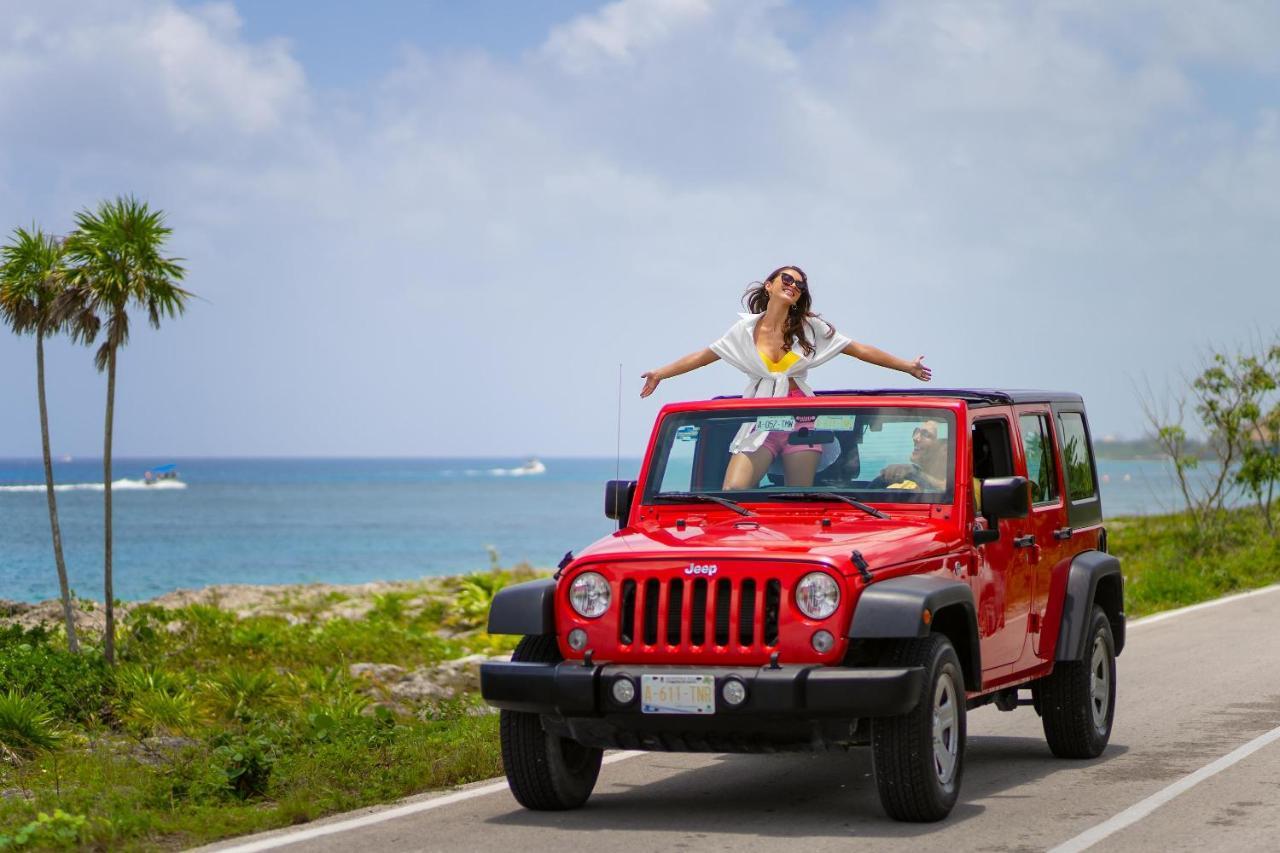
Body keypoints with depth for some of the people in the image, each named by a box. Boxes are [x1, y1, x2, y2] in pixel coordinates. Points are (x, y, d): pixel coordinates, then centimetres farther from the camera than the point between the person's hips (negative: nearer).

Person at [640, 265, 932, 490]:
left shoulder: (810, 328, 5)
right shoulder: (746, 329, 7)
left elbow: (861, 350, 8)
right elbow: (704, 356, 14)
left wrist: (907, 366, 8)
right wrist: (661, 373, 10)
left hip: (800, 423, 0)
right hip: (760, 425, 0)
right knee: (731, 495, -16)